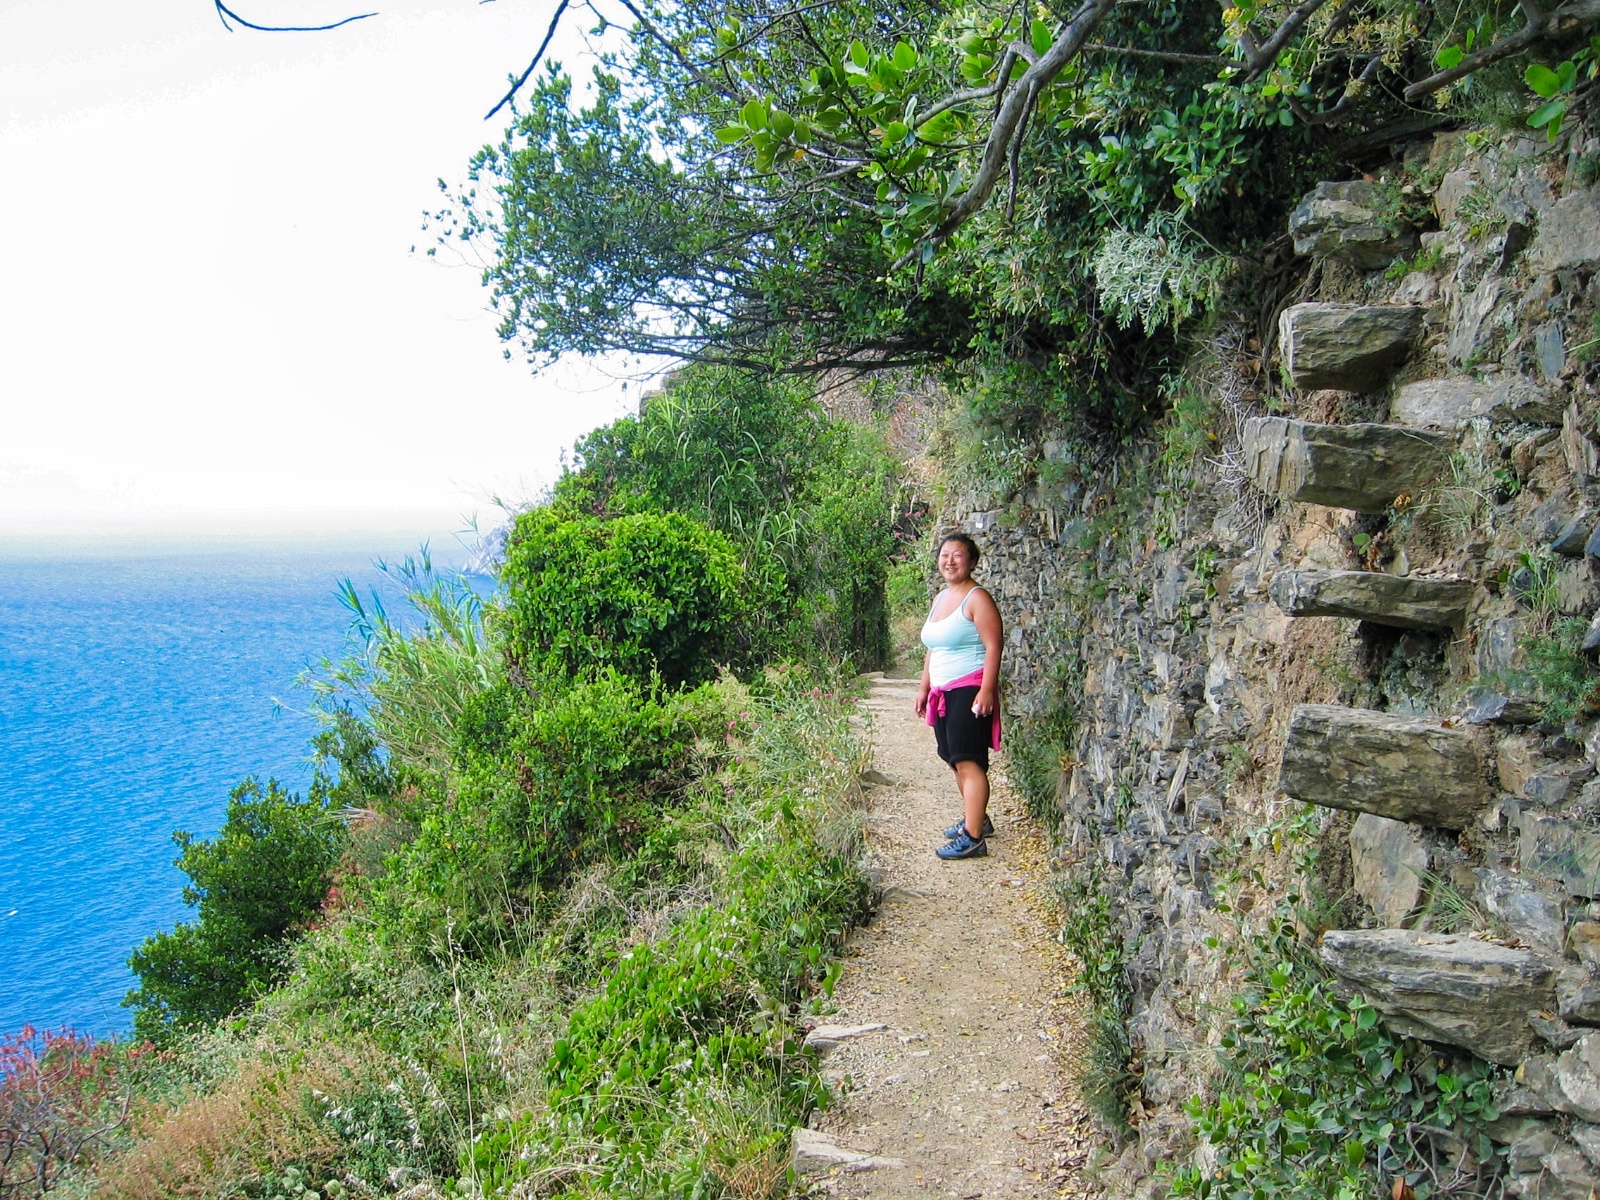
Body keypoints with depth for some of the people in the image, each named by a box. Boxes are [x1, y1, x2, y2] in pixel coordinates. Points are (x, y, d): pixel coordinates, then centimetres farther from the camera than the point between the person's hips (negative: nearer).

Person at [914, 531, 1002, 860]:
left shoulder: (977, 598, -9)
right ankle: (977, 818, 28)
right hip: (943, 692, 9)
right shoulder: (939, 599, 17)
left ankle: (973, 837, -12)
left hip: (970, 690, -9)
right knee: (956, 761, 13)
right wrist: (924, 688, 20)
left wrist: (987, 690, -22)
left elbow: (993, 646, -16)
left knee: (968, 761, -12)